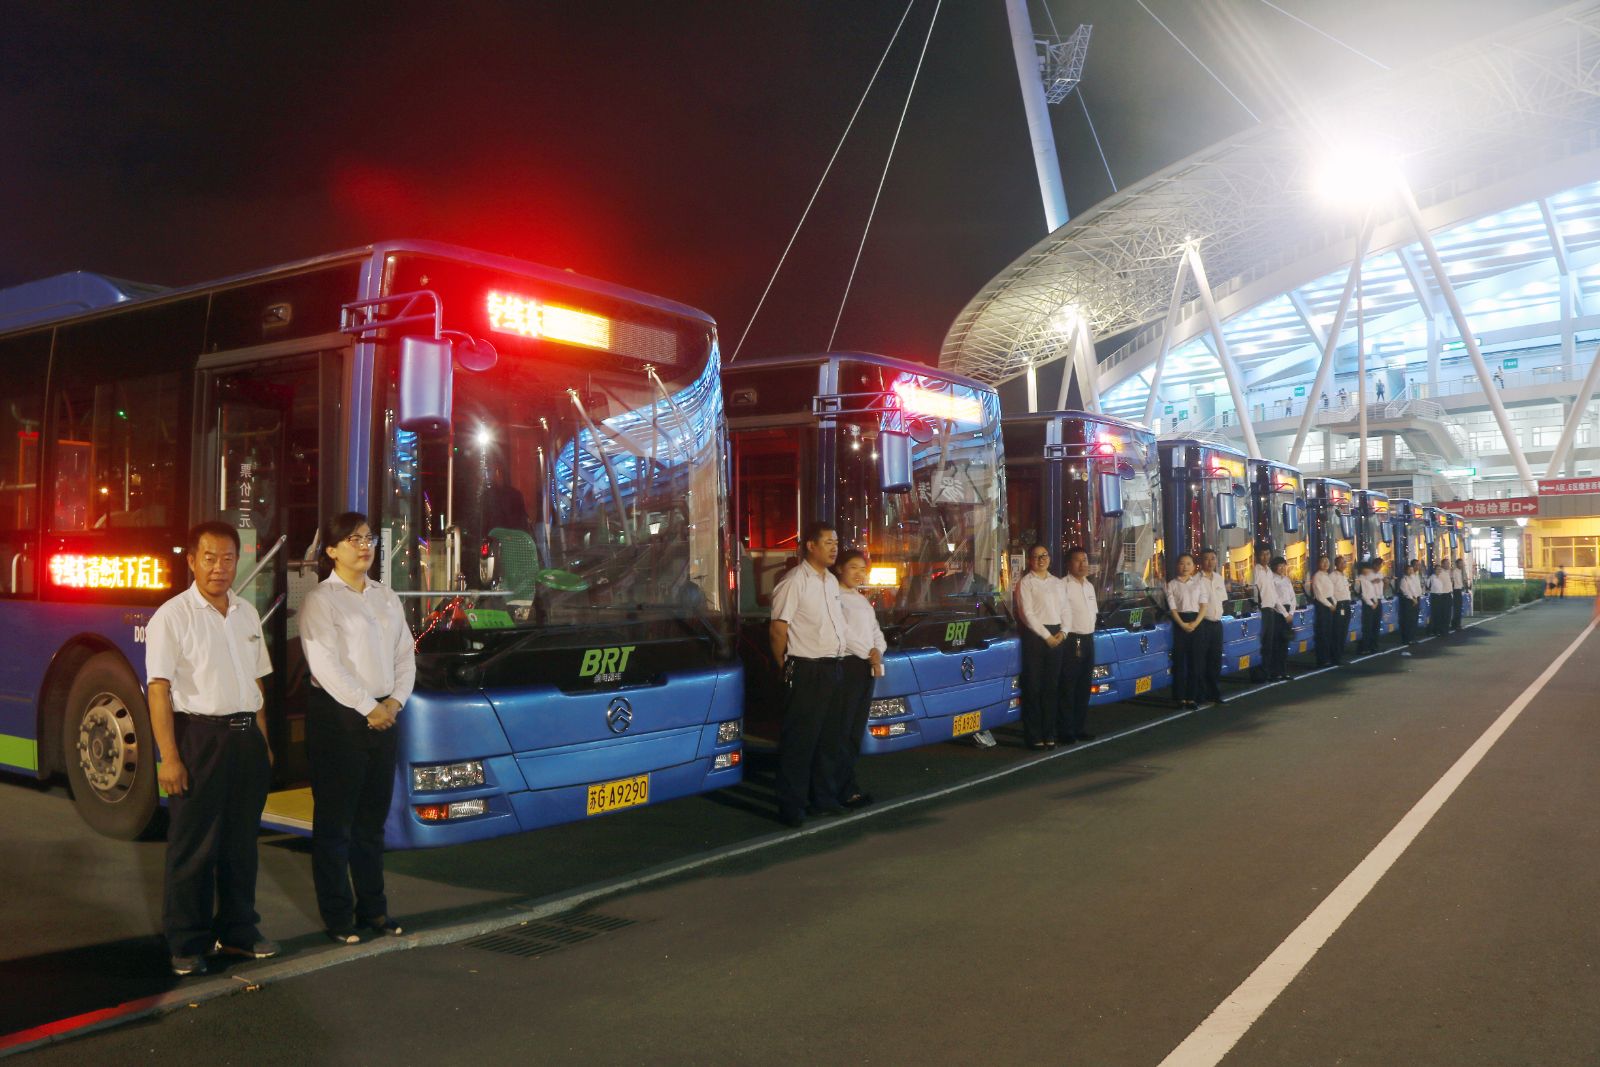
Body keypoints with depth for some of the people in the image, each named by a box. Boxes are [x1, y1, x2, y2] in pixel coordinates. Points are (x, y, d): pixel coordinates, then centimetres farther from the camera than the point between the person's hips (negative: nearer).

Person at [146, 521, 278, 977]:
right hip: (199, 737, -5)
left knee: (241, 841, 12)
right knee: (193, 846, 1)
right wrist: (169, 758, -17)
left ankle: (237, 930, 24)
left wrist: (263, 742, 13)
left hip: (245, 736, 6)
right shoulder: (172, 616, -6)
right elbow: (159, 689, -11)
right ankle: (186, 946, 12)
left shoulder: (247, 614, 13)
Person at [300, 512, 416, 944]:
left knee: (373, 818, 12)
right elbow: (326, 665, -14)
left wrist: (395, 701, -4)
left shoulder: (387, 597, 14)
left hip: (384, 717, 6)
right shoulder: (320, 600, -5)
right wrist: (368, 708, -14)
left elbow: (405, 655, 11)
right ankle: (338, 916, 12)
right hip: (337, 717, -6)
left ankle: (373, 908, 22)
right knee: (335, 820, 2)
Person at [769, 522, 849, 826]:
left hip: (834, 669, 8)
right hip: (807, 672, -8)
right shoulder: (795, 582, -12)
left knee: (829, 738, 15)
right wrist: (786, 668, -3)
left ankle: (824, 799, 26)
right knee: (799, 741, -3)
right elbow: (778, 630, -12)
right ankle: (791, 807, 4)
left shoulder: (831, 581, 14)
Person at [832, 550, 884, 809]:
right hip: (847, 666, -9)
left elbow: (876, 632, 18)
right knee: (843, 729, -7)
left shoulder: (862, 601, 21)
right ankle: (847, 790, -5)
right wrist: (869, 654, -12)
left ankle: (846, 781, 15)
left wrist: (877, 652, -2)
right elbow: (843, 632, -14)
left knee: (857, 729, 9)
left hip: (868, 667, 9)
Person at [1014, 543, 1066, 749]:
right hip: (1035, 635, -6)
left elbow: (1063, 609, 14)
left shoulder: (1055, 582, 15)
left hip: (1056, 637, 6)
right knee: (1034, 687, -5)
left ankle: (1049, 733, 13)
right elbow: (1027, 614, -9)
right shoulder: (1026, 582, -3)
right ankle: (1034, 736, -1)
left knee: (1051, 686, 7)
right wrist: (1046, 636, -11)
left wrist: (1062, 632, -2)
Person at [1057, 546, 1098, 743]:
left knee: (1084, 687, 13)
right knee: (1067, 688, -5)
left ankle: (1081, 728, 22)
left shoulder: (1089, 586, 16)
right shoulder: (1062, 585, -10)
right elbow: (1062, 611, -20)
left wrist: (1089, 630, 10)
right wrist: (1064, 632, -29)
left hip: (1088, 639, 8)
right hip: (1071, 640, -8)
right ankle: (1065, 731, 1)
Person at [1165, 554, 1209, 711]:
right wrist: (1182, 624, -14)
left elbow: (1203, 605, 3)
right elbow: (1172, 608, -2)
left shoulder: (1199, 583, 10)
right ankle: (1180, 697, 3)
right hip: (1179, 623, -2)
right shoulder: (1172, 585, 4)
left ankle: (1191, 697, 4)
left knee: (1195, 660, 0)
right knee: (1179, 659, -1)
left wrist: (1195, 623, -10)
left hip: (1196, 622, 2)